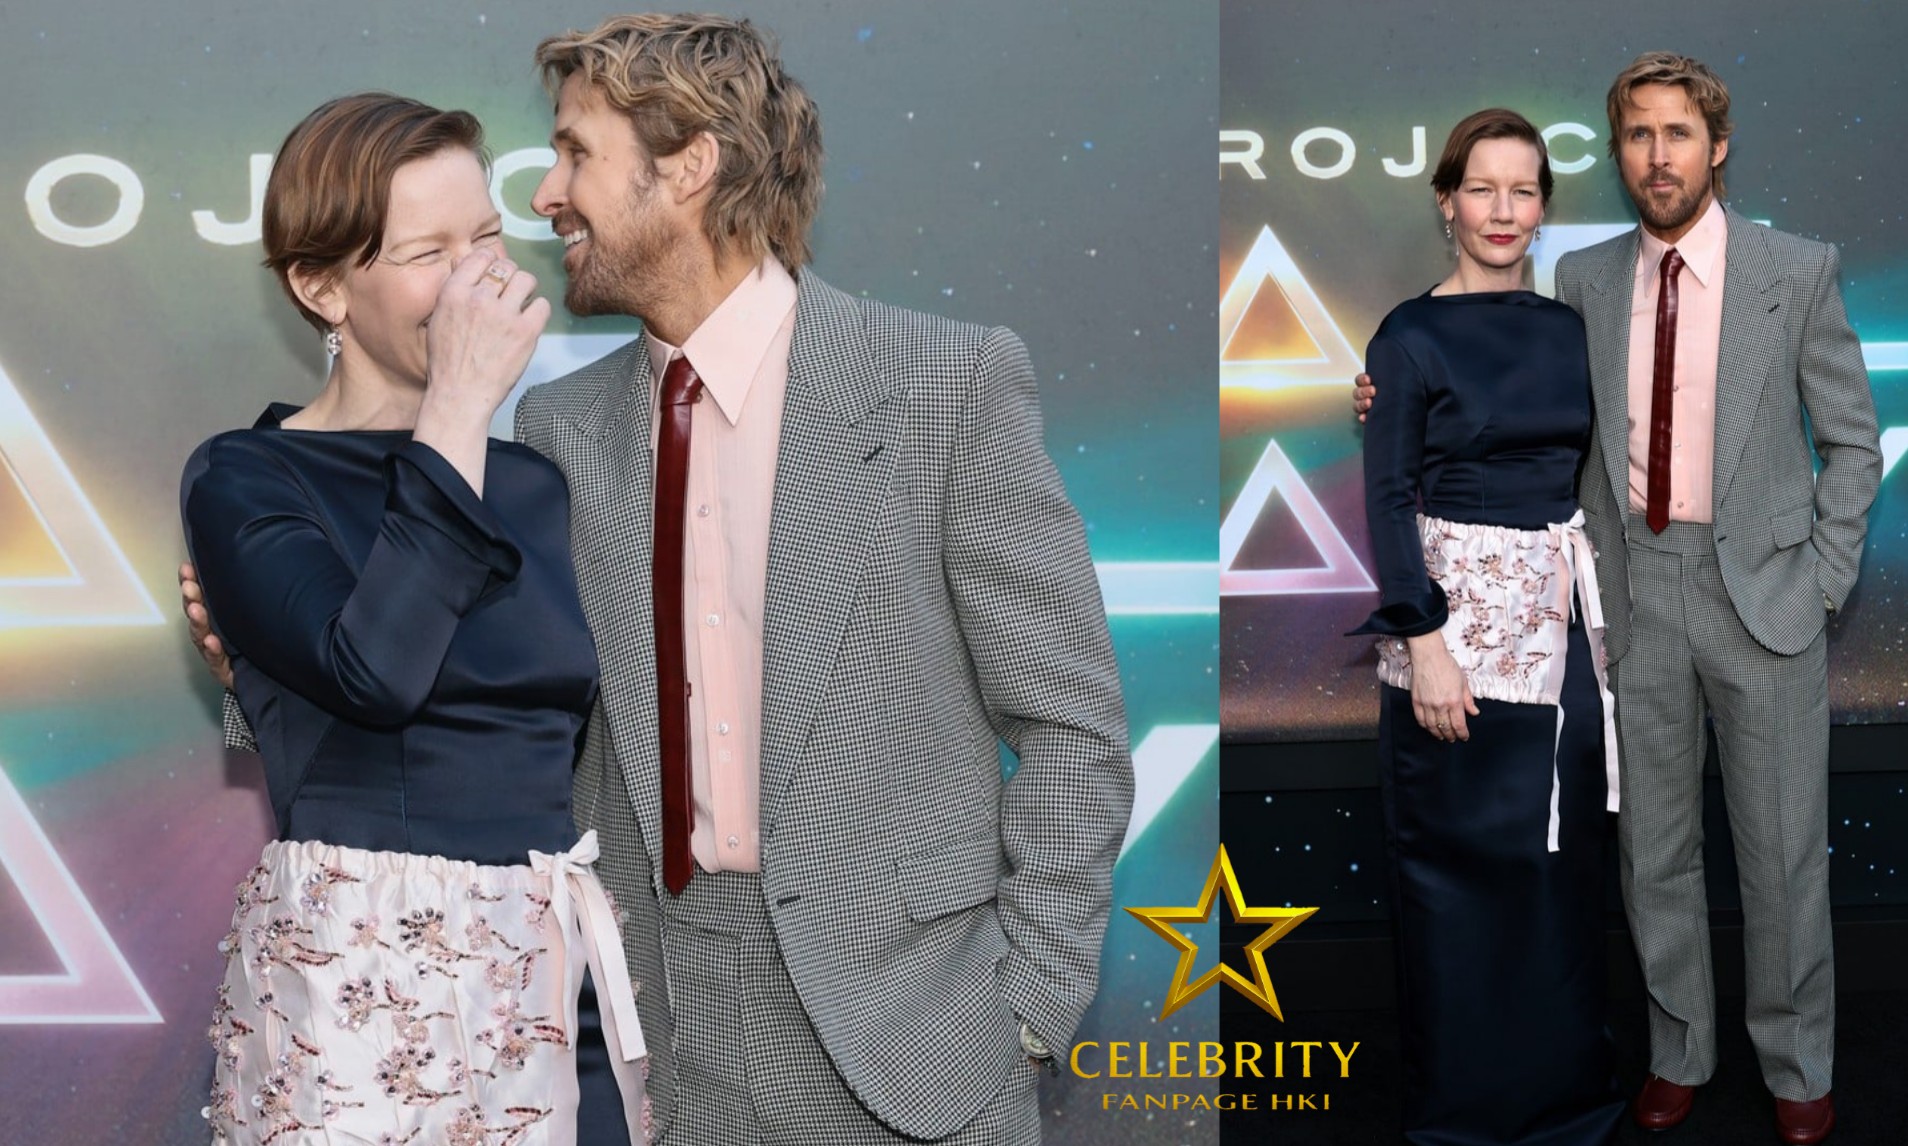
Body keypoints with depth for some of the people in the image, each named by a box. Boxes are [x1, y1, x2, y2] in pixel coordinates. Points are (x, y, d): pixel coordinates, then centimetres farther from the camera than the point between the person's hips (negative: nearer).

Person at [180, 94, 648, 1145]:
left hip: (551, 983, 5)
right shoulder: (244, 483, -6)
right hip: (358, 981, -4)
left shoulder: (536, 481, 7)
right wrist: (455, 410, -19)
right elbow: (372, 669, -25)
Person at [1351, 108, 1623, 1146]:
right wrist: (1423, 640, -16)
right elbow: (1387, 498, -9)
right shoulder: (1410, 336, -5)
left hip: (1567, 613, 5)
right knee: (1461, 857, 3)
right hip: (1460, 607, -5)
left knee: (1565, 853, 12)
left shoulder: (1570, 331, 9)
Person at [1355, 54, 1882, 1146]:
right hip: (1636, 591, 2)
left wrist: (1824, 582, -3)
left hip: (1761, 585, -2)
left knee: (1784, 848, 7)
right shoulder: (1586, 278, 4)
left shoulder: (1798, 269, -2)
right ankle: (1681, 1052, 31)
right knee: (1655, 844, 13)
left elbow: (1852, 440, 3)